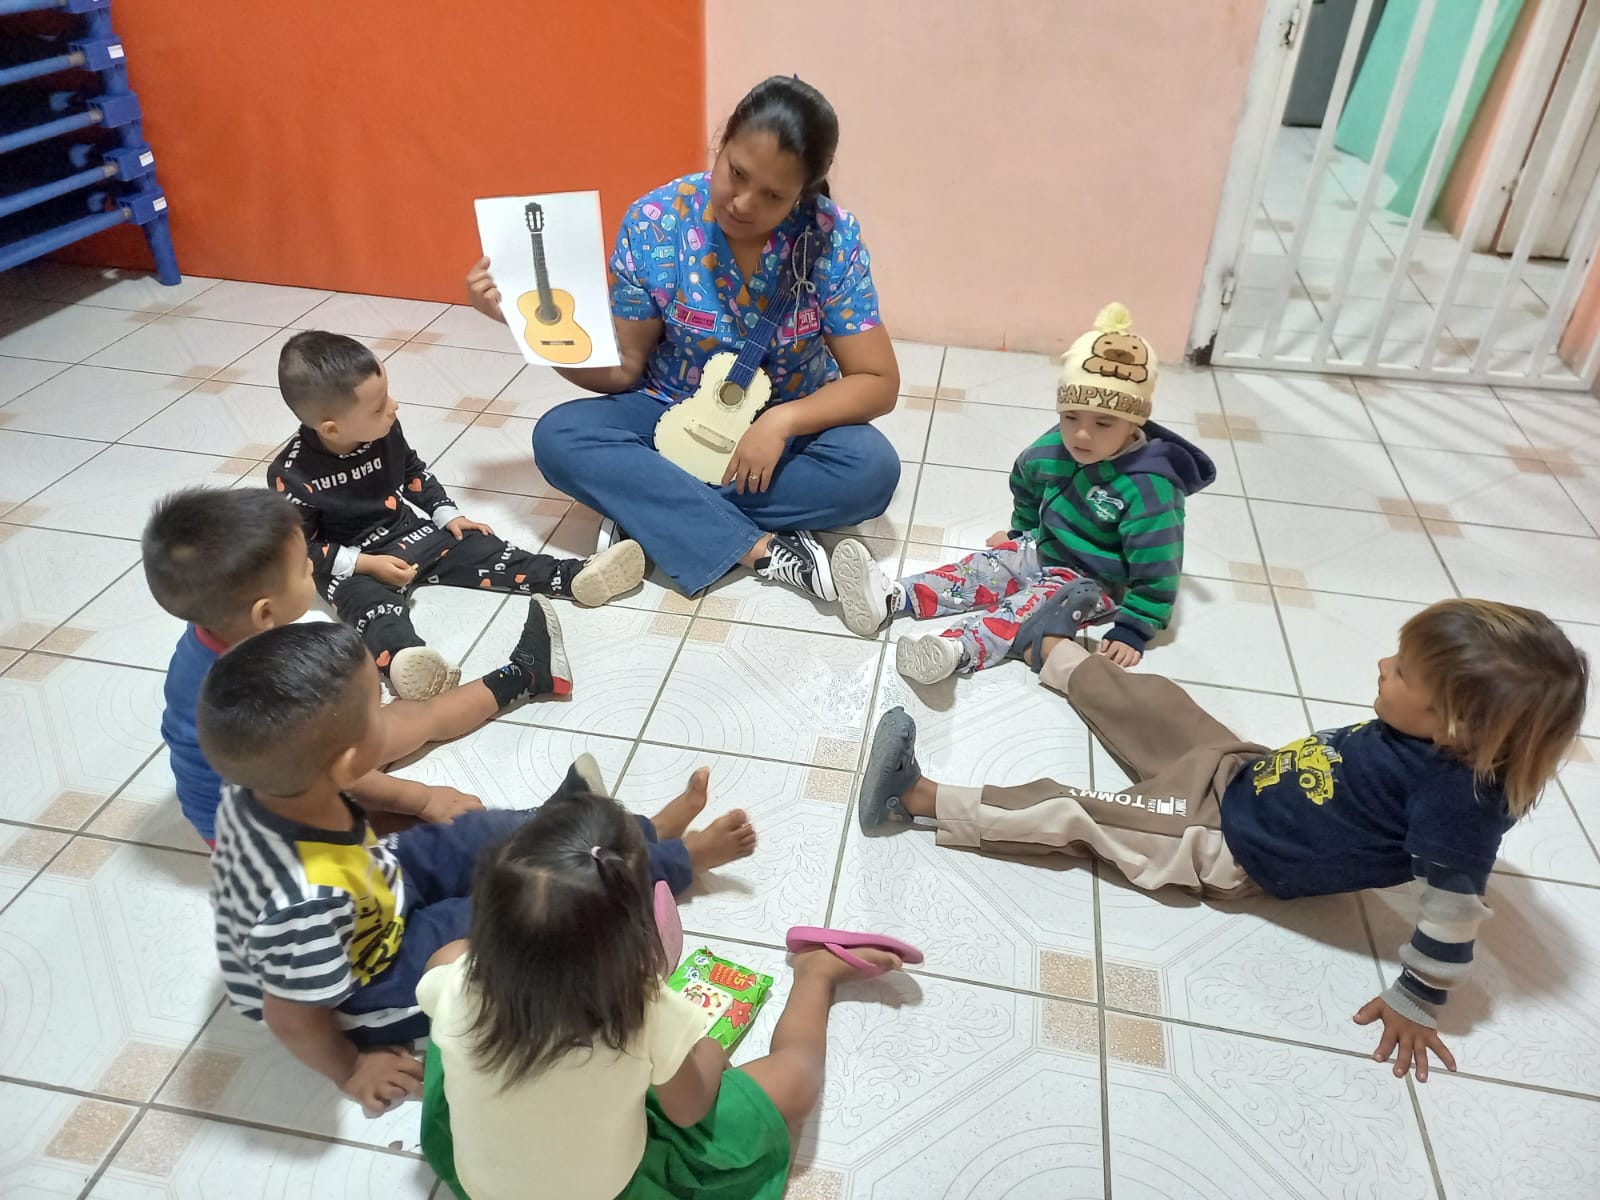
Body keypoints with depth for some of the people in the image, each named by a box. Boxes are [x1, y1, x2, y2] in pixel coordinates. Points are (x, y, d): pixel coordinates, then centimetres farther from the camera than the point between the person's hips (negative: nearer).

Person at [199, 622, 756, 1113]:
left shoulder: (263, 788, -24)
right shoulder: (310, 900, -44)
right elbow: (290, 1015, -28)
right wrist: (351, 1071, -9)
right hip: (360, 995, -7)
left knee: (488, 837, 3)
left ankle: (645, 835, 22)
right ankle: (678, 859, 15)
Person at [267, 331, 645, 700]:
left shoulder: (384, 430, -8)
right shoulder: (291, 475, -24)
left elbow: (413, 471, 13)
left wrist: (447, 515, 5)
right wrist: (366, 564, -24)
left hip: (407, 534, 6)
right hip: (350, 563, -6)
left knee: (480, 550, -9)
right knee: (366, 599, -36)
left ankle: (574, 576, -16)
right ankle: (404, 657, -67)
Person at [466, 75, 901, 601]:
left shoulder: (832, 238, -19)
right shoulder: (654, 222, -16)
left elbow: (878, 381, -16)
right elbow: (623, 369, -10)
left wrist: (782, 421, -31)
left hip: (791, 423, 0)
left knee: (873, 468, -31)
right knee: (557, 437, -26)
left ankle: (645, 506, -22)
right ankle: (762, 548, -30)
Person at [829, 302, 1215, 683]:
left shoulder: (1148, 488, -28)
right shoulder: (1053, 450, -8)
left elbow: (1156, 570, -25)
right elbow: (1025, 483, 17)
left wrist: (1133, 631, -26)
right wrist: (1021, 531, 25)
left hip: (1092, 580, -7)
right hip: (1042, 549, 7)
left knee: (1034, 606, -30)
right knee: (980, 569, -11)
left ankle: (958, 650, -54)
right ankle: (889, 599, -25)